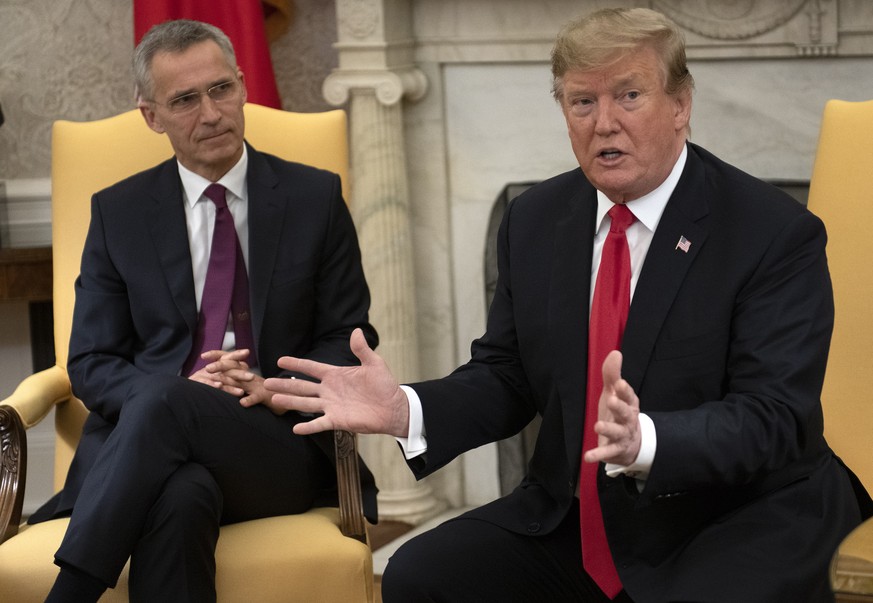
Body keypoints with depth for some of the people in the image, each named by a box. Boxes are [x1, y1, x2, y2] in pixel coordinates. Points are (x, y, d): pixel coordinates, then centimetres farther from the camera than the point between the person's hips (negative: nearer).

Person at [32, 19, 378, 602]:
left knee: (165, 402, -34)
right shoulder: (117, 213, 13)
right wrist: (170, 390, -11)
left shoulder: (315, 197, 11)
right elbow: (91, 363, 10)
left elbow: (349, 339, 11)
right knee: (180, 495, -39)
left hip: (284, 448, 0)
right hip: (141, 435, 0)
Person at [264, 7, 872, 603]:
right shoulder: (535, 221, 5)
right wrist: (404, 409, -12)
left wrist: (643, 440, -39)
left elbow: (772, 418, -20)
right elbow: (506, 378, 9)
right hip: (572, 519, 5)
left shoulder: (779, 233, -12)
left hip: (742, 521, -5)